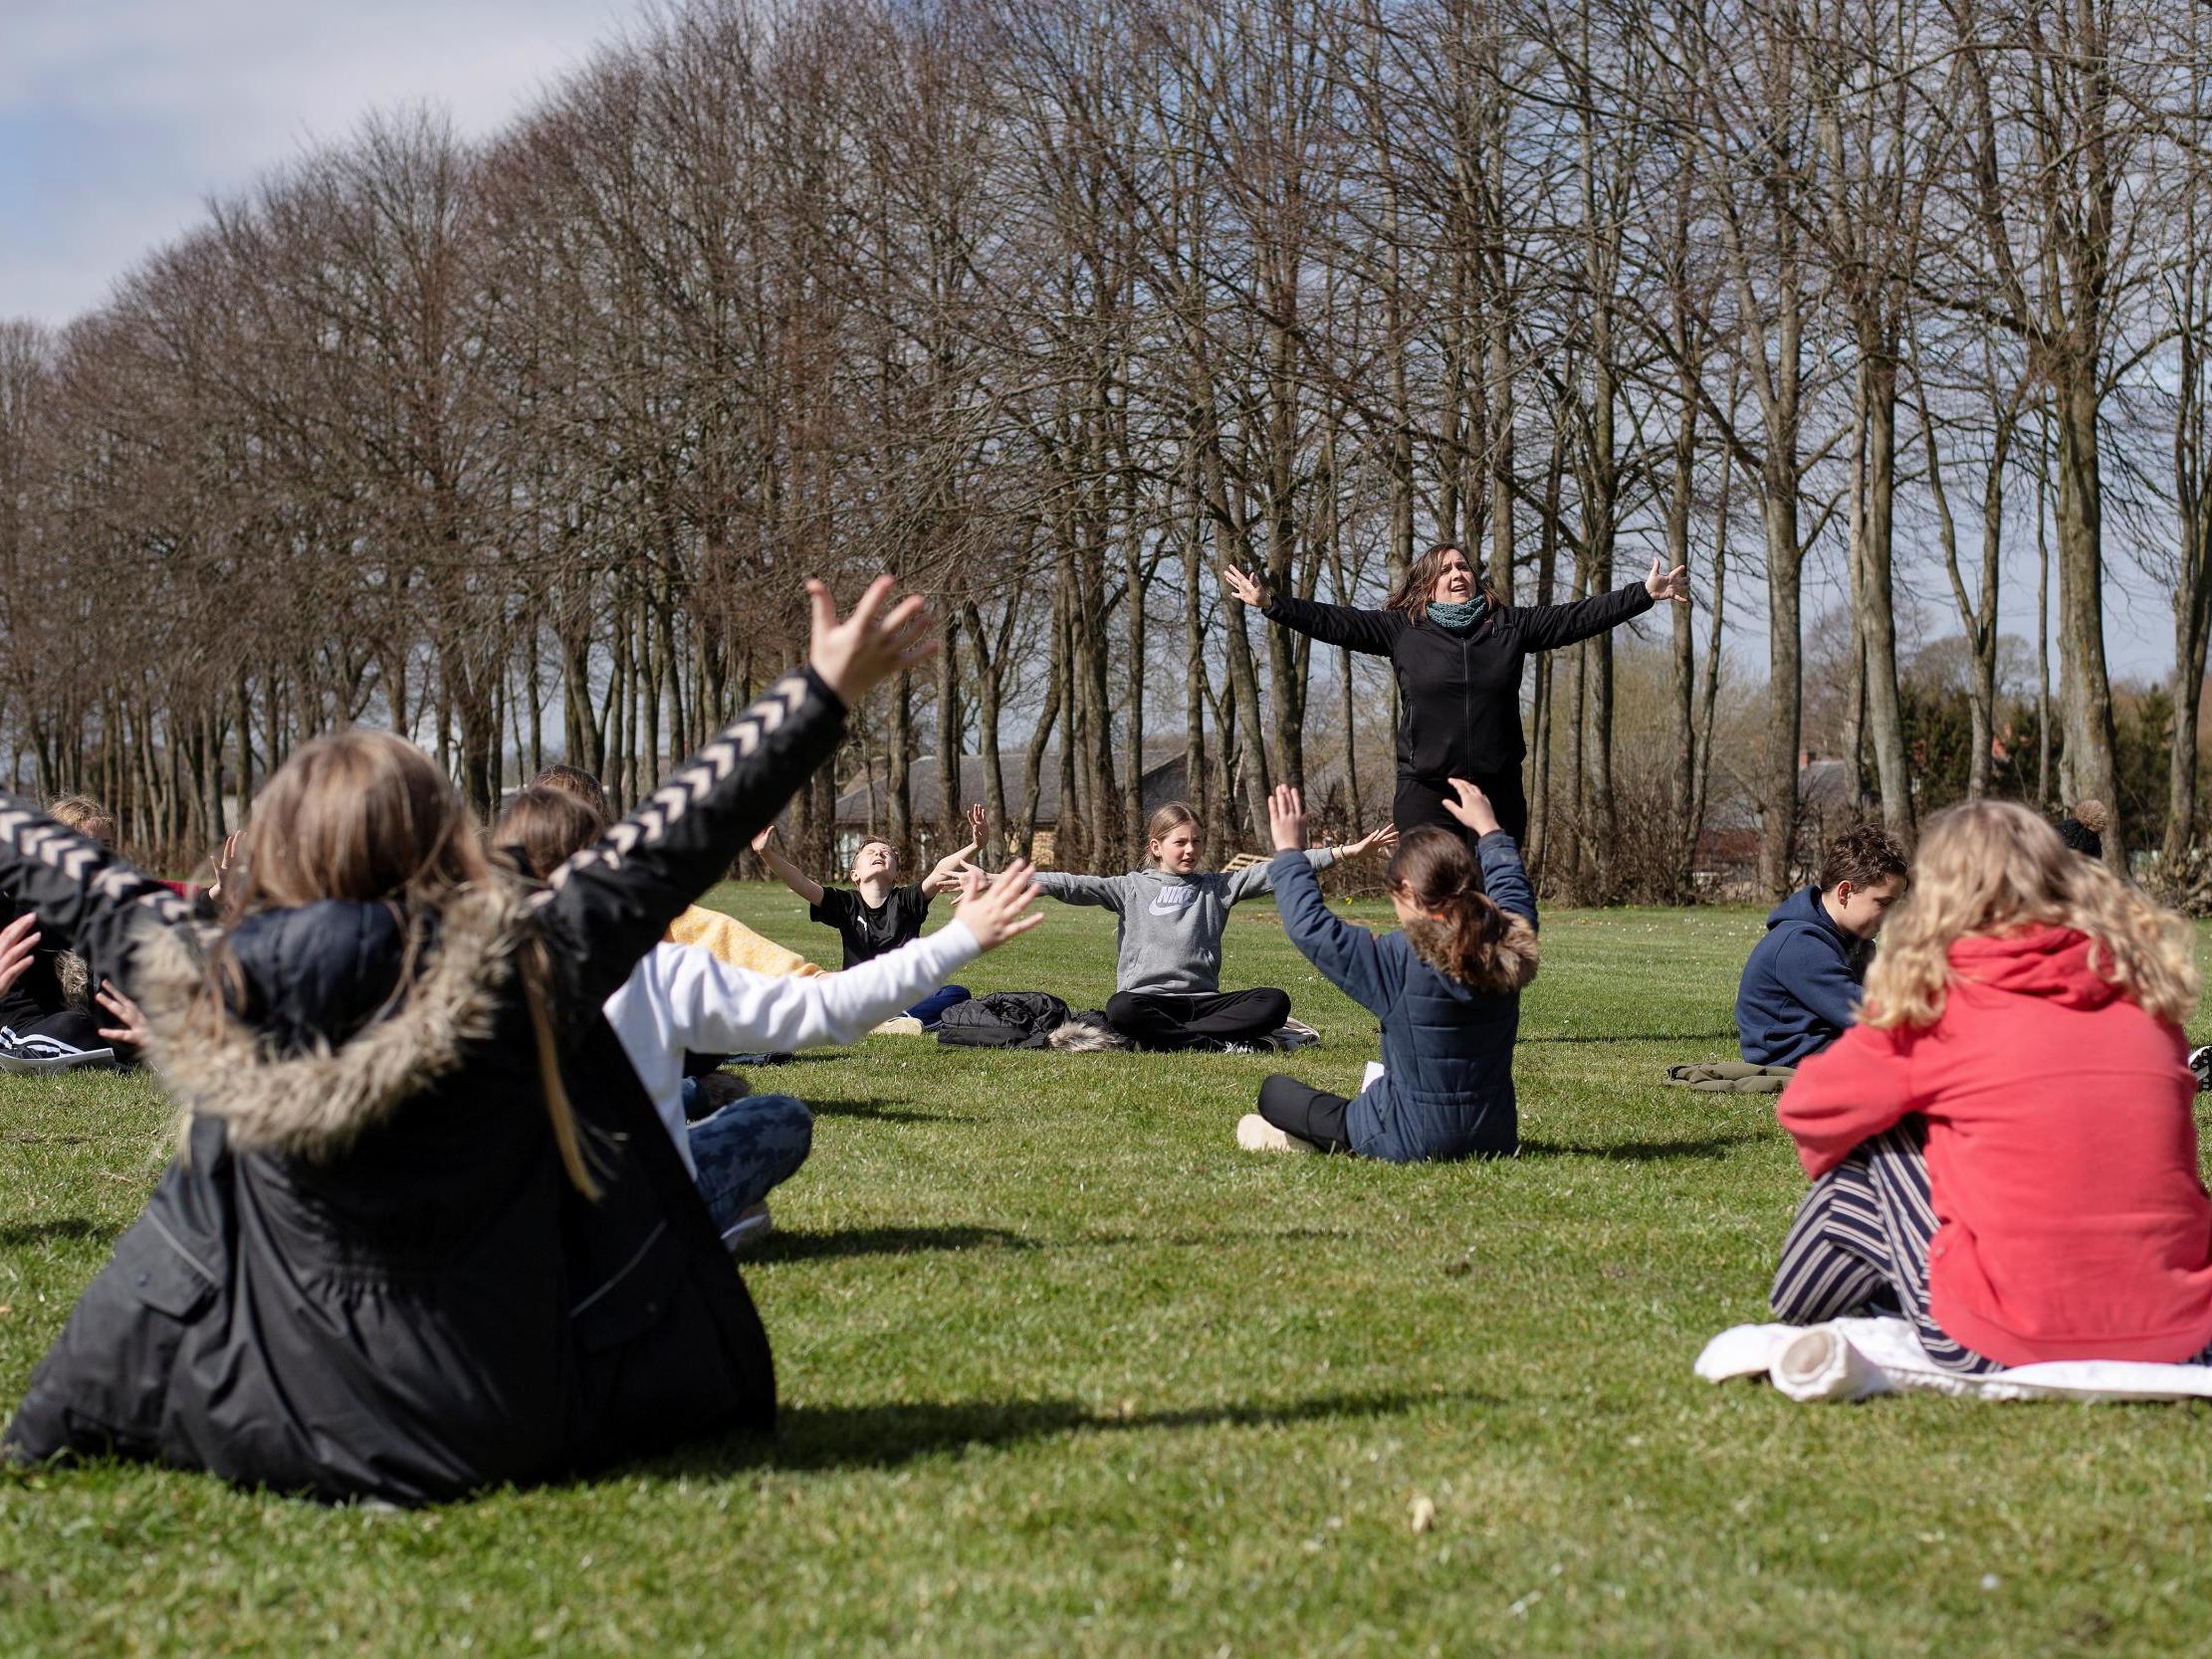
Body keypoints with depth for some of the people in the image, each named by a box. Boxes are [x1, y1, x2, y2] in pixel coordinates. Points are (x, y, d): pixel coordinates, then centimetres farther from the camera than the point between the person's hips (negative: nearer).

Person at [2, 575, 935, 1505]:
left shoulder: (207, 992, -13)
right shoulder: (520, 967, -19)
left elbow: (75, 885, 5)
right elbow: (678, 839, -13)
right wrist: (826, 694, -6)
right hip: (504, 1426, -3)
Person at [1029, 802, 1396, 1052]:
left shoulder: (1216, 887, 15)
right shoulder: (1132, 888, 8)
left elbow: (1273, 871, 8)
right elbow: (1075, 886, -2)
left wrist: (1344, 852, 2)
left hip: (1203, 999, 3)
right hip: (1149, 997, -3)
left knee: (1274, 1001, -21)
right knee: (1121, 1008, -37)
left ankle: (1163, 1037, -26)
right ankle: (1218, 1044, -32)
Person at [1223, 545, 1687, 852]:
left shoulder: (1510, 626, 7)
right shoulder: (1401, 630, 3)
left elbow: (1578, 617, 7)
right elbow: (1333, 622, 1)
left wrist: (1647, 593, 3)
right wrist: (1270, 604, -6)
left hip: (1498, 792, 2)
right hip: (1426, 793, -2)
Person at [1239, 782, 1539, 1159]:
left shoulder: (1401, 958, -21)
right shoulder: (1509, 944, -6)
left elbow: (1309, 926, -12)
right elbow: (1513, 890, 18)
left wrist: (1289, 853, 0)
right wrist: (1489, 828, 32)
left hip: (1412, 1142, -5)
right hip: (1495, 1139, 5)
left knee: (1275, 1089, 12)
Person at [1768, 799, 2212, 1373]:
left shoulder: (1936, 1001, -2)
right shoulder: (2143, 991, 9)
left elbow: (1807, 1109, 11)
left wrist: (1836, 1168, 33)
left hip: (2011, 1344, -5)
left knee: (1873, 1152, 16)